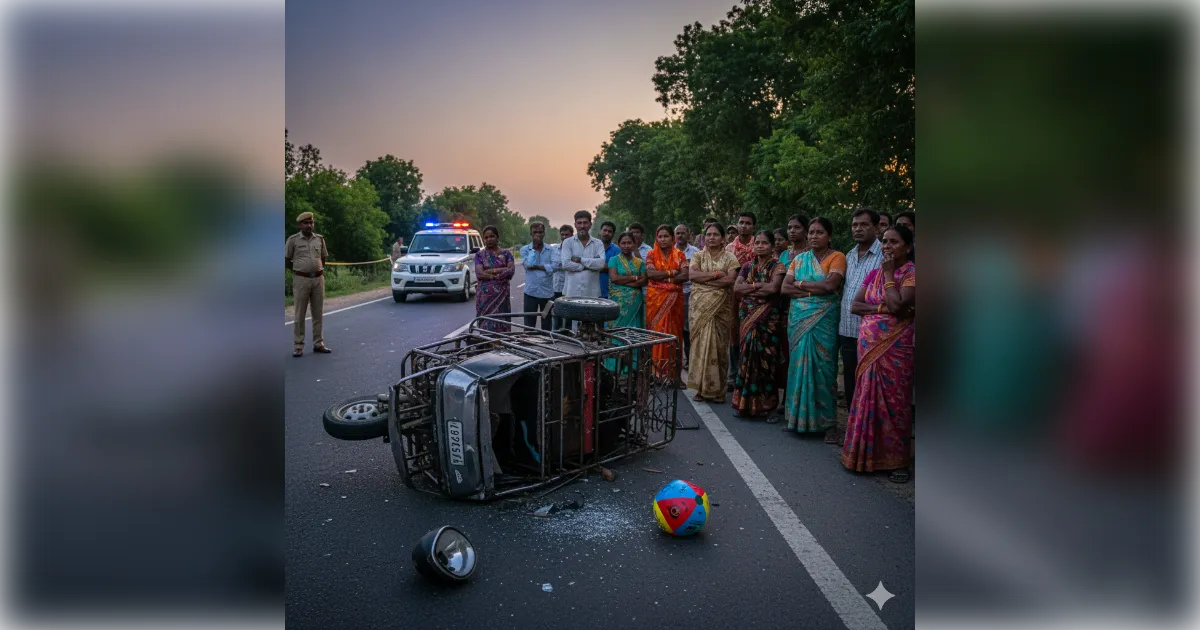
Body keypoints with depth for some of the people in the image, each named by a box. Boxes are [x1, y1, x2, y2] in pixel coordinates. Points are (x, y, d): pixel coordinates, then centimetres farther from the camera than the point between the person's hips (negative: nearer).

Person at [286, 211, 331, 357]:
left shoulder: (320, 239, 9)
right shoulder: (293, 240, -1)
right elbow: (286, 261, 5)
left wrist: (318, 269, 11)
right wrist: (299, 269, 8)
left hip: (318, 279, 3)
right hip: (301, 279, -3)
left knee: (318, 313, 7)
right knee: (300, 314, -1)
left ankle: (318, 343, 15)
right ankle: (298, 346, 4)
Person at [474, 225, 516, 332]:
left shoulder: (506, 254, 8)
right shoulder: (480, 255, 7)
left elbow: (511, 270, -7)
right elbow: (479, 274, -7)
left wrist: (491, 271, -10)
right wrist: (501, 271, -8)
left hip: (502, 295, 0)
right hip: (485, 295, 0)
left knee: (501, 325, -2)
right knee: (486, 325, -3)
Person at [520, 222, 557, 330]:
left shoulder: (552, 250, 3)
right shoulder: (525, 249, 4)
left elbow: (554, 266, -13)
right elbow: (528, 264, -13)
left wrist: (536, 266, -12)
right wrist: (534, 247, -8)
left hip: (547, 292, 1)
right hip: (531, 292, 0)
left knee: (547, 325, 9)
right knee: (529, 325, 1)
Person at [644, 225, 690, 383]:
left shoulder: (679, 255, 8)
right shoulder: (651, 254, 6)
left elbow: (685, 275, -5)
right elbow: (650, 273, -10)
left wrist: (664, 278, -10)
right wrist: (671, 272, -9)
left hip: (675, 298, 1)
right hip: (655, 298, -1)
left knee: (674, 332, 1)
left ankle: (674, 373, 4)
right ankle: (656, 372, 1)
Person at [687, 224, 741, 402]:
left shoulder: (730, 258, 5)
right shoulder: (698, 257, 10)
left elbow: (730, 280, -11)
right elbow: (692, 275, -8)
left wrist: (703, 278, -9)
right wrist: (717, 274, -12)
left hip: (720, 307, -1)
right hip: (700, 307, 1)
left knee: (719, 345, -1)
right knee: (700, 343, -1)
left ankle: (717, 389, 7)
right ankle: (701, 387, 6)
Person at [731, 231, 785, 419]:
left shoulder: (777, 266, 1)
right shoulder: (747, 266, 13)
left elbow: (774, 287, -16)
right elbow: (736, 289, 0)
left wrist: (749, 287, -6)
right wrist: (759, 286, -9)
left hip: (768, 319, -3)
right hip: (748, 317, 3)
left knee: (766, 359, -4)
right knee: (748, 357, 3)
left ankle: (767, 406, 3)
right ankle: (744, 403, 11)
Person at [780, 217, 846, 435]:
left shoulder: (837, 257, -1)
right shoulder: (799, 259, 12)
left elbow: (830, 285, -17)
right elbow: (785, 288, 3)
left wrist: (800, 283, -5)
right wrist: (815, 289, -10)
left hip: (823, 321, -4)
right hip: (798, 318, 4)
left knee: (821, 366, -3)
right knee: (799, 364, 6)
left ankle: (825, 419, 6)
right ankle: (797, 416, 14)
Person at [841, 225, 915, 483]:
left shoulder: (911, 273, -5)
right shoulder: (874, 273, 13)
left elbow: (897, 305, -19)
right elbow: (855, 305, 6)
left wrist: (889, 274, -9)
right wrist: (882, 309, -10)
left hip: (896, 347, -5)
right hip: (869, 345, 5)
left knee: (894, 400, -1)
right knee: (867, 398, 7)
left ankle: (896, 460, 9)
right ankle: (865, 454, 16)